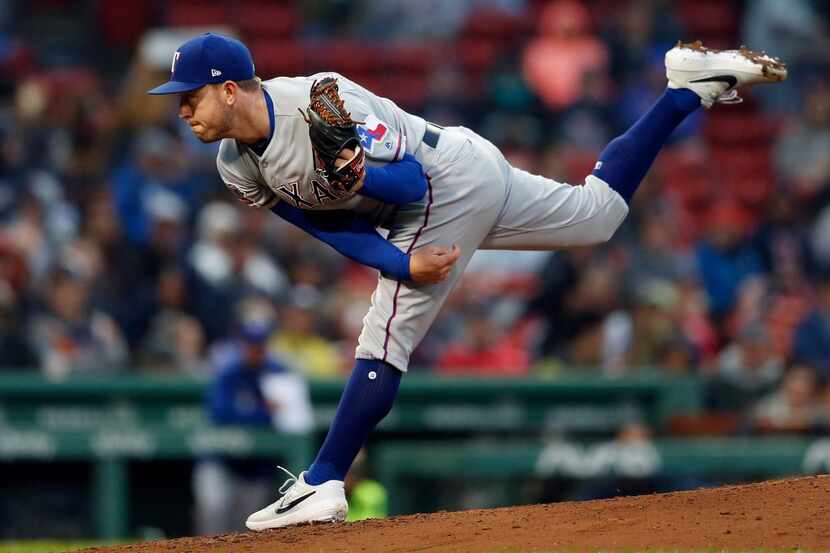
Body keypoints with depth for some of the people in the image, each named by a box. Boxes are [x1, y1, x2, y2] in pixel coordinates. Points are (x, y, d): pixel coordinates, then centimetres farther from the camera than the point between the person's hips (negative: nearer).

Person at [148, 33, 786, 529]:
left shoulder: (320, 101, -29)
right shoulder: (237, 166, -4)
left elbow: (411, 183, -27)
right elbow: (333, 226, -5)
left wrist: (360, 173, -49)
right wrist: (403, 265, -22)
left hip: (451, 182, -9)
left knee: (384, 343, -15)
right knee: (602, 210, 23)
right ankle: (690, 88, 28)